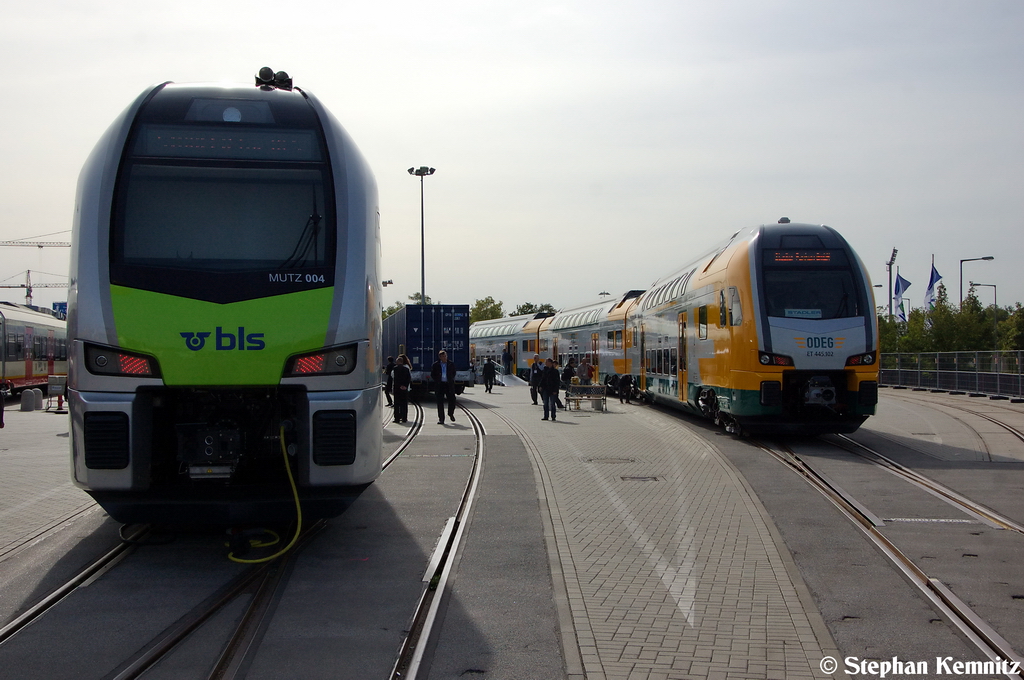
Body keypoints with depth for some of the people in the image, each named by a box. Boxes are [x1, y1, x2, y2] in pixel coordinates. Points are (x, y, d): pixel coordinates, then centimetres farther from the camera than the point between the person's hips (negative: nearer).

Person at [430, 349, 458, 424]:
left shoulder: (451, 364, 4)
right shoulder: (435, 365, 1)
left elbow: (454, 373, 16)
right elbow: (432, 375, 9)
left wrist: (451, 380, 6)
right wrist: (437, 381, 0)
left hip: (449, 385, 1)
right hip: (439, 385, -1)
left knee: (452, 400, 0)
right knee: (440, 402, 0)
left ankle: (451, 414, 29)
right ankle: (441, 419, 6)